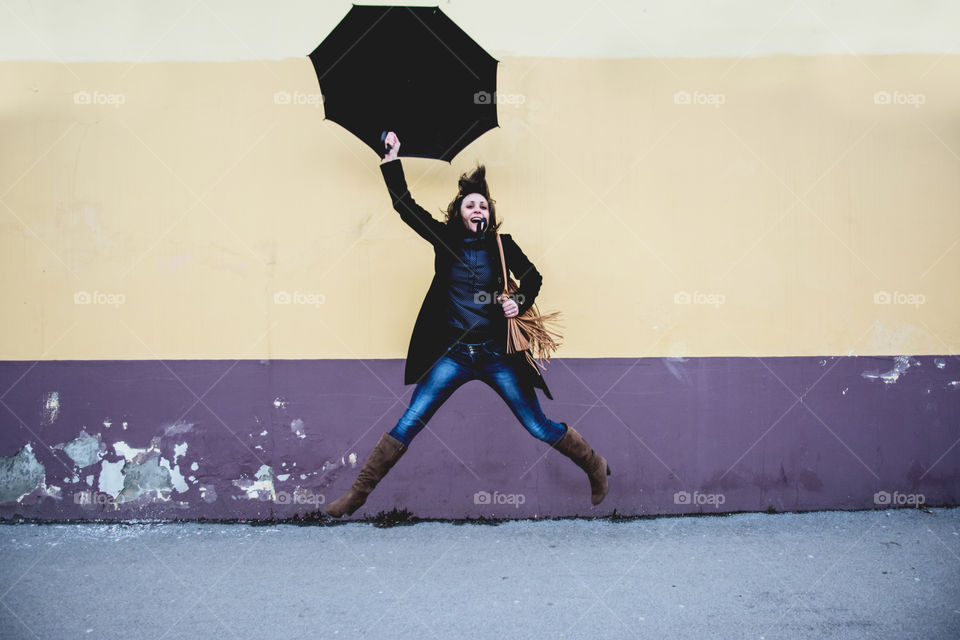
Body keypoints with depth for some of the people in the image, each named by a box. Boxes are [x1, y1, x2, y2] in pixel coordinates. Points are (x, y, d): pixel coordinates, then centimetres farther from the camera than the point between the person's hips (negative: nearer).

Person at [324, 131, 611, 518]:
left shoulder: (502, 246, 3)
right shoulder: (445, 239, 5)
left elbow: (533, 278, 15)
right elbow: (406, 207, 4)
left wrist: (520, 302, -5)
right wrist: (392, 160, 1)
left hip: (497, 355, -1)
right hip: (452, 354, 1)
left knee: (540, 428, 4)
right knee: (407, 425, -4)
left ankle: (595, 467, 27)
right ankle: (359, 491, 6)